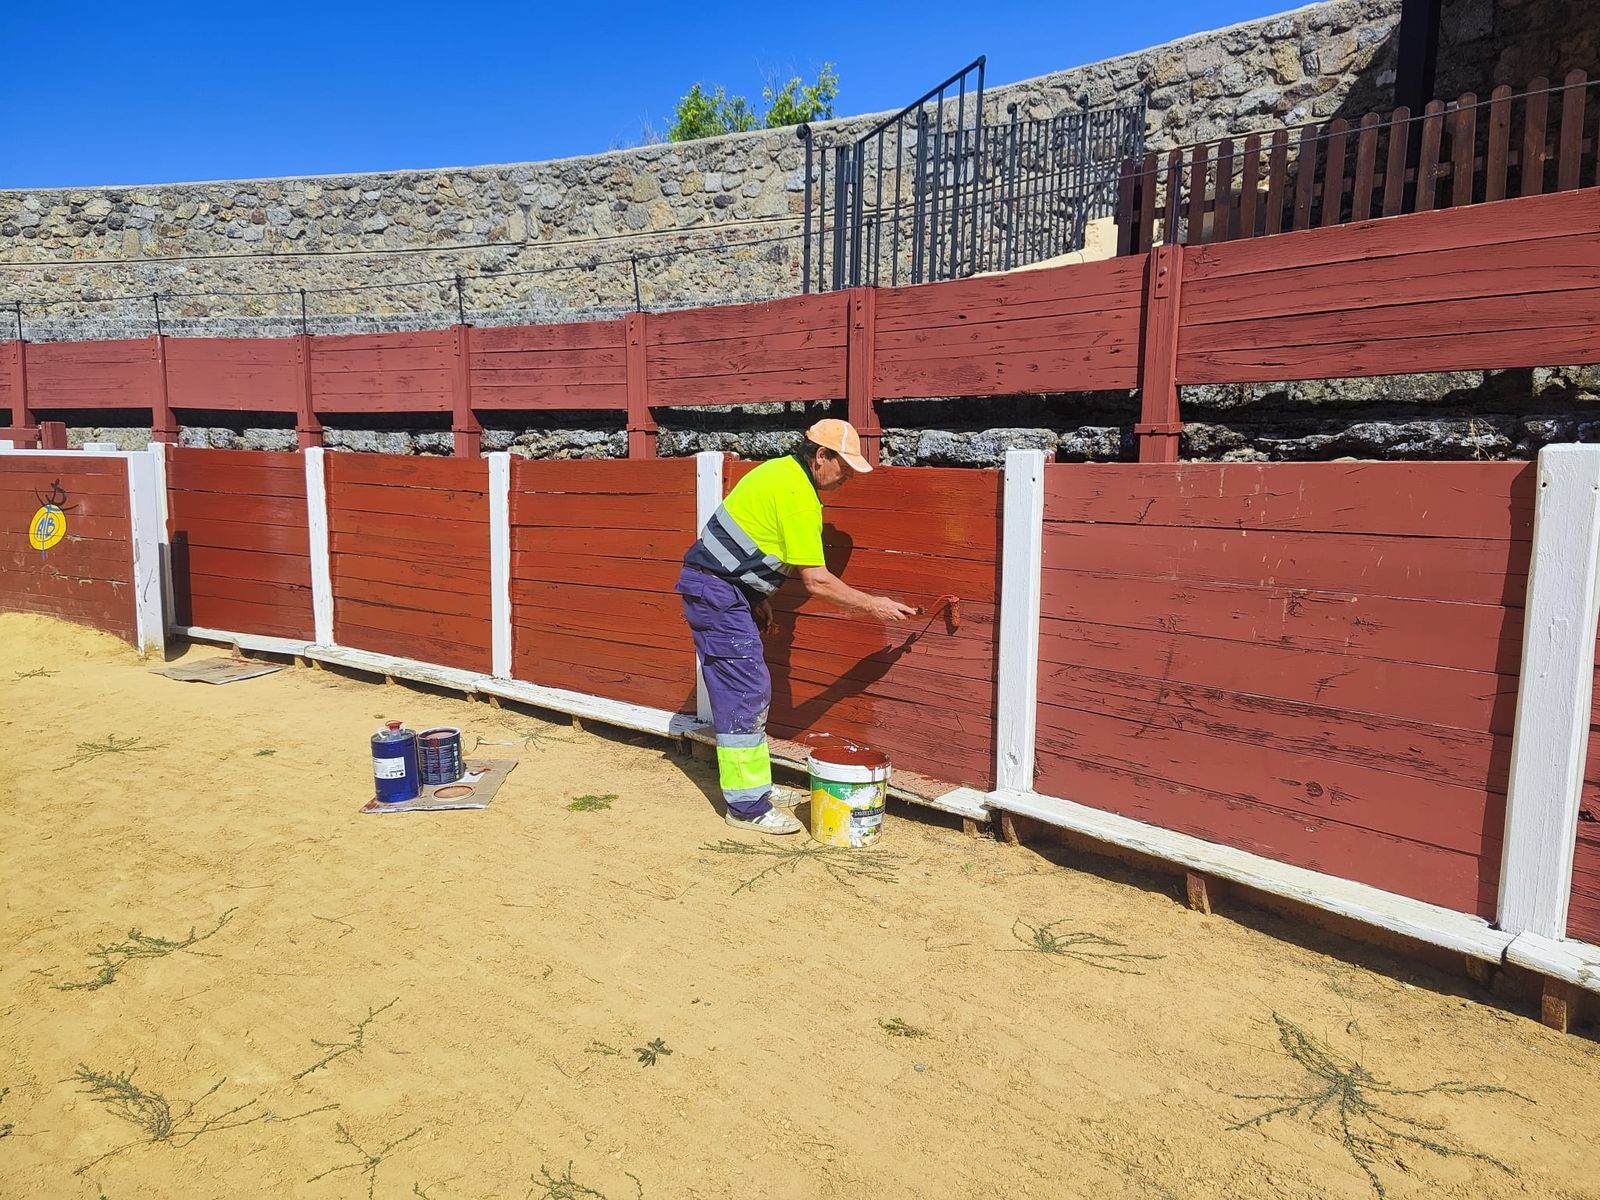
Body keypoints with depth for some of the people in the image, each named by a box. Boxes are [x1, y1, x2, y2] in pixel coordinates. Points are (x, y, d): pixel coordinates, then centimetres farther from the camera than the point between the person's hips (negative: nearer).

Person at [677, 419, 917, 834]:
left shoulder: (780, 471, 11)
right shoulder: (799, 496, -19)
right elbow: (816, 581, -19)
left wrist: (759, 597, 19)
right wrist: (872, 605, -11)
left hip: (721, 588, 10)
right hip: (717, 593, -10)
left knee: (752, 691, 14)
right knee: (744, 695, -8)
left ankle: (753, 785, 23)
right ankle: (747, 805, -2)